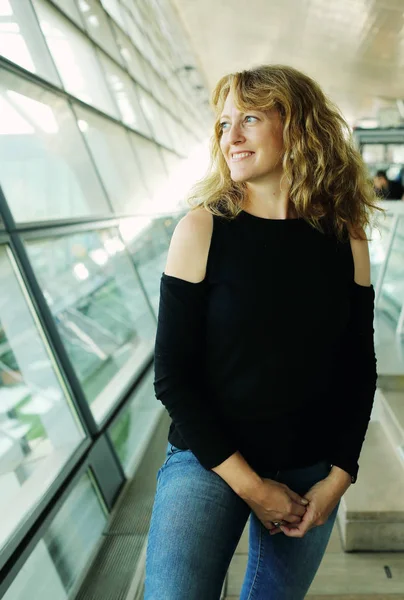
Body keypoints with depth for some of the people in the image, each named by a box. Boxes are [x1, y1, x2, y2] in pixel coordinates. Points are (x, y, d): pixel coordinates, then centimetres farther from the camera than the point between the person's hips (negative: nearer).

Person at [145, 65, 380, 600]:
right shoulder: (203, 229, -12)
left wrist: (338, 477, -4)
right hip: (209, 462, -2)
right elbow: (171, 375, -11)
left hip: (314, 469, 3)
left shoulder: (346, 239, -4)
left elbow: (360, 368, 4)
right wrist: (248, 483, -11)